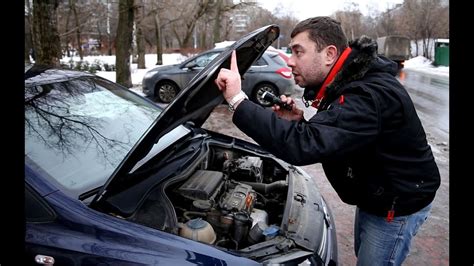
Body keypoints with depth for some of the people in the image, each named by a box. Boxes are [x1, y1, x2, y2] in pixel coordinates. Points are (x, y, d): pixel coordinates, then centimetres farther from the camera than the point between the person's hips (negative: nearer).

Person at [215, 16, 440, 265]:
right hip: (373, 195, 9)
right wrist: (298, 122, -13)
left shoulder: (369, 96, -34)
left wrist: (238, 101, -43)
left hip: (398, 203, -9)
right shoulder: (349, 84, -2)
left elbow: (304, 146, -45)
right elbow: (320, 139, 7)